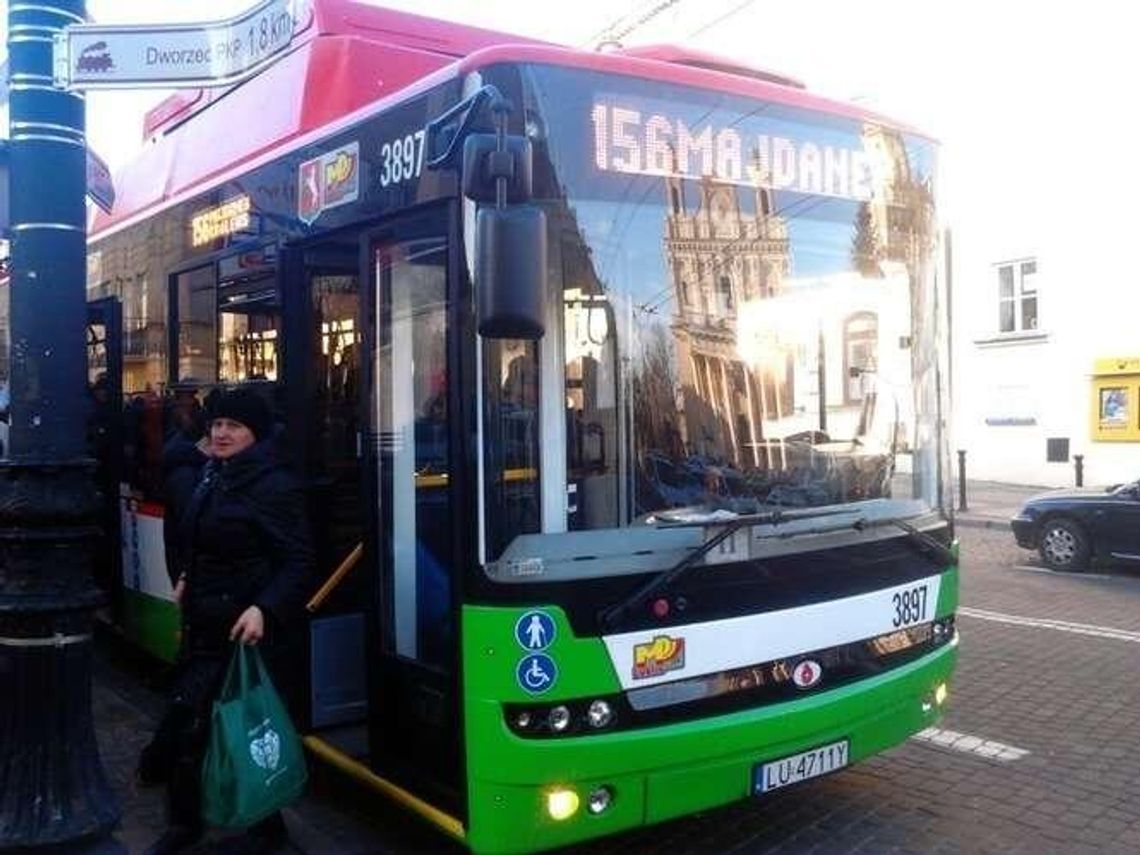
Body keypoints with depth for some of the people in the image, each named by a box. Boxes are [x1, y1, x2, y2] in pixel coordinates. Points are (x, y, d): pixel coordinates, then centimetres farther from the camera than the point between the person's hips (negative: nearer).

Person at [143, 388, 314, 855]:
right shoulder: (208, 479, 12)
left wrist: (264, 609, -32)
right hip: (204, 626, 8)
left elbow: (297, 562, -20)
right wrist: (186, 579, 13)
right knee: (183, 722, 11)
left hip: (250, 629, -8)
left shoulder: (275, 486, -15)